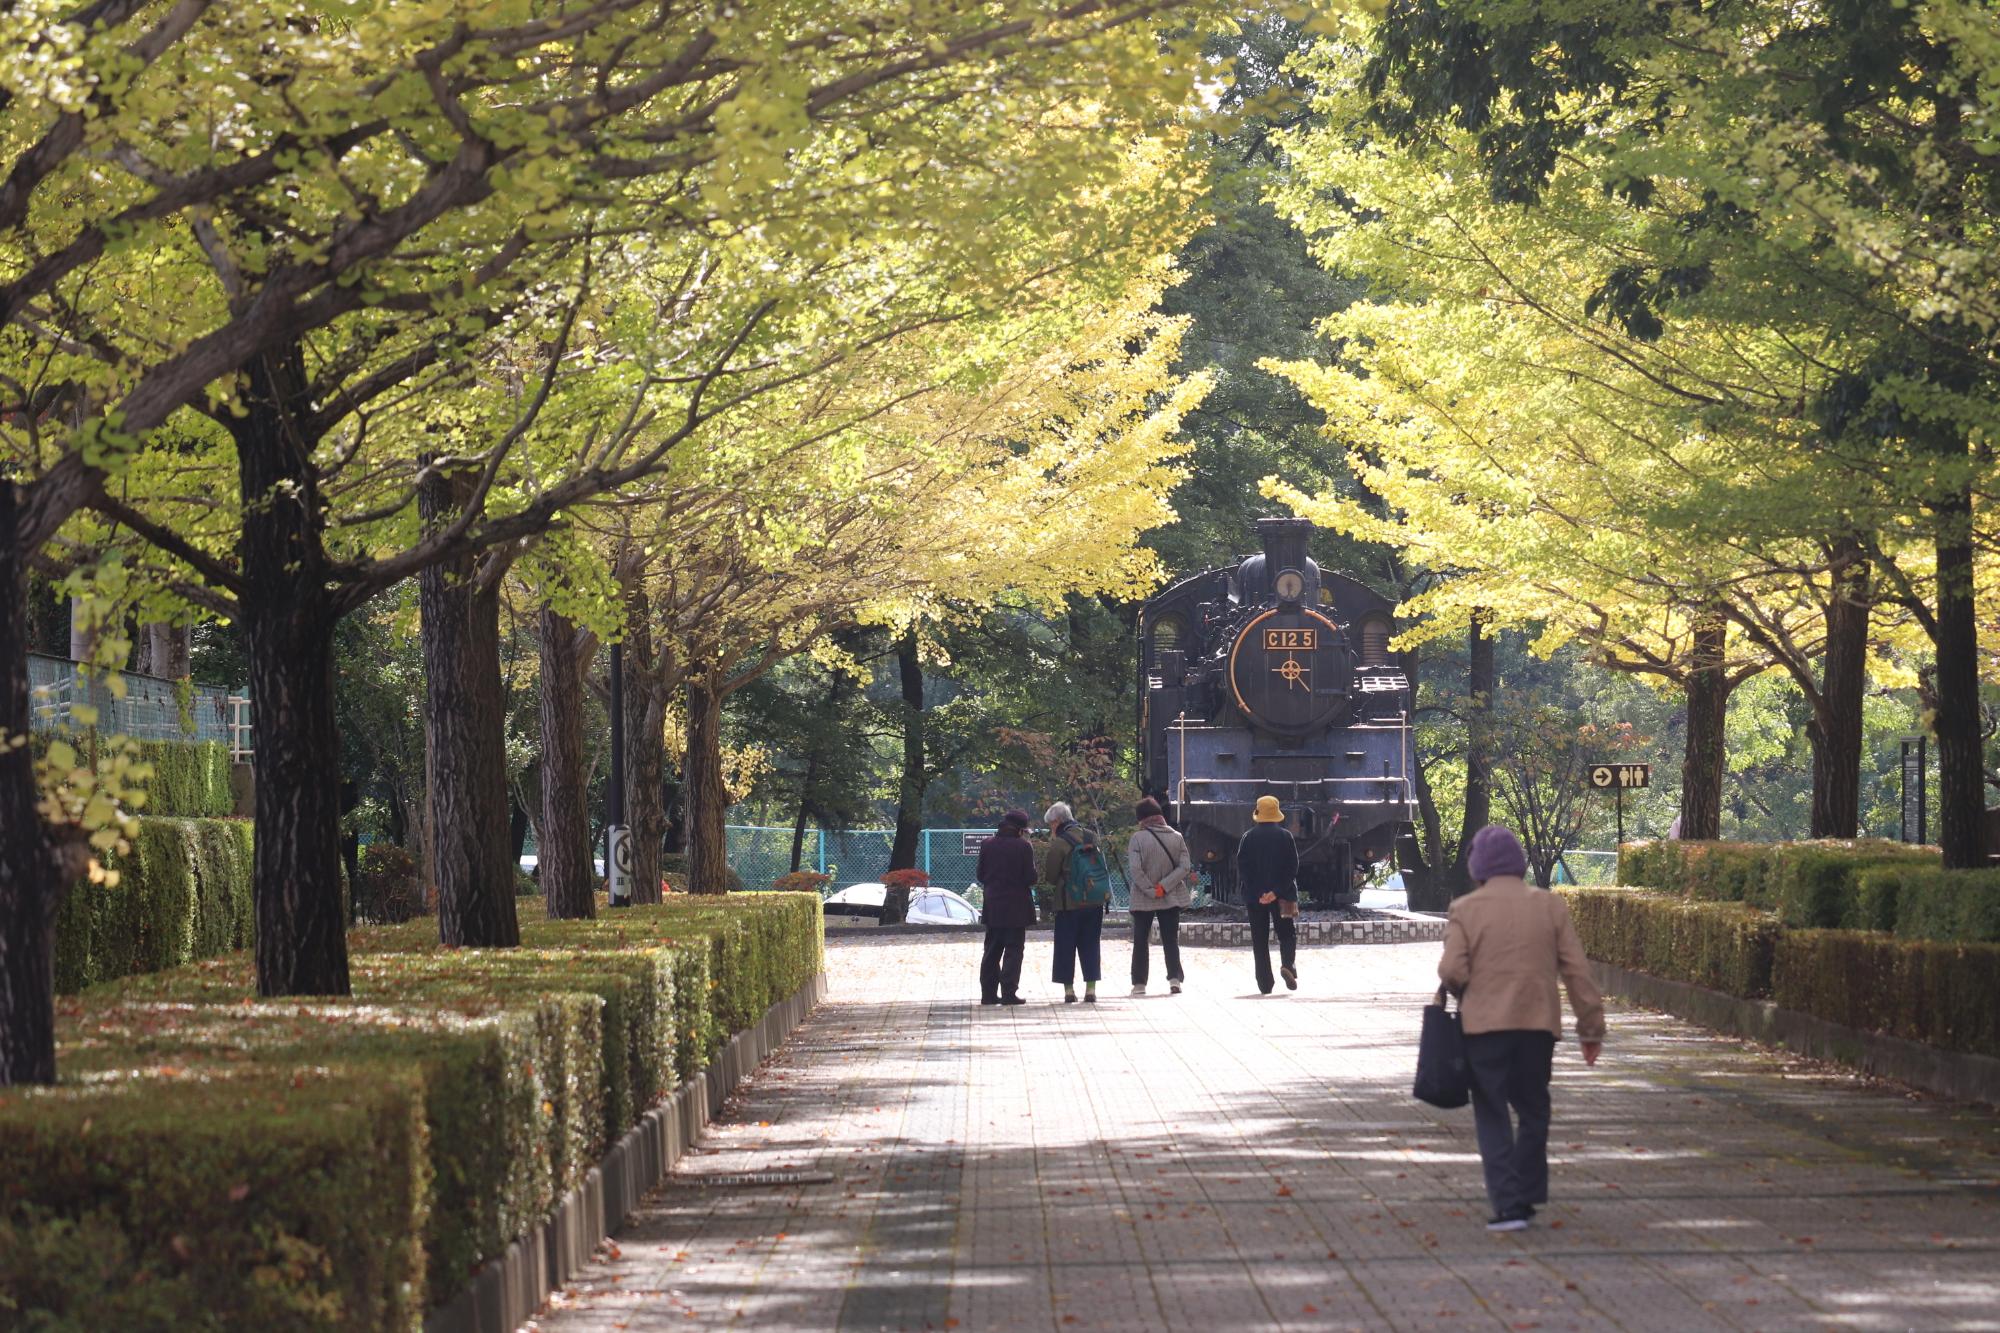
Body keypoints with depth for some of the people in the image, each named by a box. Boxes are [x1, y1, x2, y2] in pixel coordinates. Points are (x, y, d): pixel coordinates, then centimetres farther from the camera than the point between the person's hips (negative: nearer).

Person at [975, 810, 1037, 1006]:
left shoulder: (987, 845, 1)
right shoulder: (1023, 847, -12)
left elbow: (981, 876, 6)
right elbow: (1030, 878, -11)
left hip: (993, 908, 4)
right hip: (1016, 907, -4)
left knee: (992, 951, 12)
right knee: (1013, 950, 0)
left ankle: (988, 993, 12)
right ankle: (1009, 993, -6)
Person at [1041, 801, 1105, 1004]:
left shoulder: (1059, 843, -13)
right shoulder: (1091, 836, 6)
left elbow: (1050, 876, -8)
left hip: (1068, 903, -5)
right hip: (1095, 902, 5)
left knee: (1066, 947, 5)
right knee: (1090, 945, 11)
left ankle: (1069, 990, 4)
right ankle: (1091, 989, 9)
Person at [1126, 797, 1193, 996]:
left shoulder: (1138, 837, -11)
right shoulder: (1176, 837, -1)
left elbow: (1134, 869, -18)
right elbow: (1185, 867, -7)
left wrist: (1150, 890, -13)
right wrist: (1164, 887, -11)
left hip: (1143, 900, -2)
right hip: (1171, 898, 2)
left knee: (1141, 942, 7)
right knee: (1171, 940, 9)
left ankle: (1139, 983, 7)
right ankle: (1175, 978, -4)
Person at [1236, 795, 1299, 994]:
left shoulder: (1248, 837, 0)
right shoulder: (1285, 836, -2)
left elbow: (1242, 866, -5)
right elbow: (1292, 866, -7)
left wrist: (1257, 893, -8)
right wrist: (1277, 891, -10)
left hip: (1255, 896, 0)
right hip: (1282, 895, 0)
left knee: (1259, 940, 6)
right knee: (1286, 933, 9)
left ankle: (1265, 982, 3)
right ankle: (1288, 963, -18)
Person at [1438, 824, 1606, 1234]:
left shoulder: (1465, 910, -3)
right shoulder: (1551, 906, 3)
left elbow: (1451, 971, -12)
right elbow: (1577, 971, 2)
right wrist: (1591, 1027, 7)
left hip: (1483, 1026, -2)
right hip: (1538, 1024, 2)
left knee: (1492, 1115, 3)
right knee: (1532, 1111, 16)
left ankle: (1507, 1203, -8)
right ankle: (1527, 1196, 18)